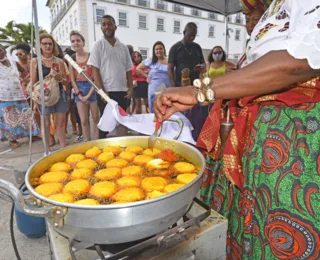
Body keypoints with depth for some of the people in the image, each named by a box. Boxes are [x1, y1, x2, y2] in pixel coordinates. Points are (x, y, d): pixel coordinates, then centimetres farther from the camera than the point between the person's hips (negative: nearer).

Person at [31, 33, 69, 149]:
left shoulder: (59, 61, 8)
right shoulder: (35, 62, 4)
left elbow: (66, 82, 11)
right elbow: (33, 83, 3)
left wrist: (60, 79, -12)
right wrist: (35, 101, -2)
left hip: (59, 95, 1)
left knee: (60, 123, 5)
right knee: (45, 124, 2)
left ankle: (64, 148, 13)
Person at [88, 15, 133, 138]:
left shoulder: (123, 47, 11)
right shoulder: (98, 45, 0)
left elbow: (129, 70, 13)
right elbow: (95, 70, -6)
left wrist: (130, 88, 2)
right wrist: (102, 91, -13)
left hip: (122, 91, 4)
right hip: (106, 91, -4)